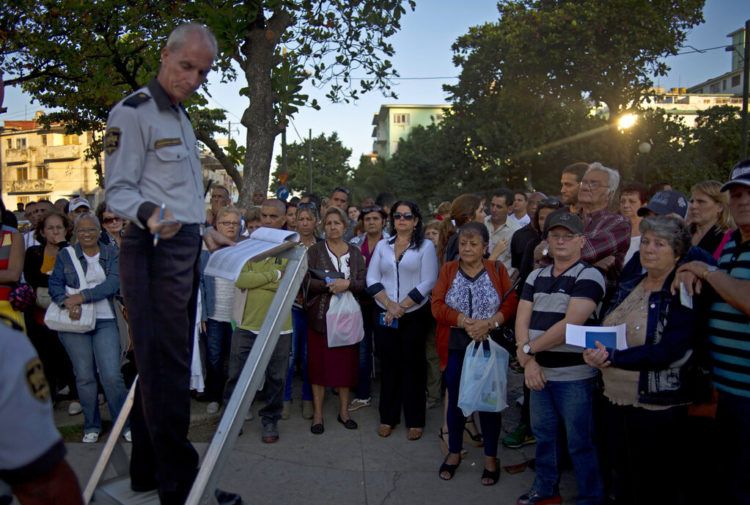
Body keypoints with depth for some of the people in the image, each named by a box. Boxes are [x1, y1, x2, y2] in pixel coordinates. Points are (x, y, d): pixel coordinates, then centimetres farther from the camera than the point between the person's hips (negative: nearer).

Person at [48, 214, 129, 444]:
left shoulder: (111, 254, 6)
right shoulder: (65, 255, 7)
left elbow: (113, 283, -8)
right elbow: (54, 284, 0)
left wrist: (82, 296, -19)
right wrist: (69, 303, -19)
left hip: (105, 321, -1)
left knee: (112, 375, -8)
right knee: (84, 376, 7)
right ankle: (91, 426, 22)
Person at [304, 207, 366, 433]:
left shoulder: (355, 253, 8)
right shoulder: (314, 251, 2)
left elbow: (363, 283, 1)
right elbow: (306, 281, -8)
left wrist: (347, 284, -18)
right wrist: (329, 285, -21)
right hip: (321, 315, -2)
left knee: (346, 363, 7)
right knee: (319, 363, 1)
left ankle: (344, 411, 22)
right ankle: (317, 414, 13)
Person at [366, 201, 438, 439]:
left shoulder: (425, 246, -1)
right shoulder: (382, 245, 9)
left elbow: (428, 282, -8)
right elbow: (372, 279, 2)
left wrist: (401, 307, -13)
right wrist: (390, 305, -11)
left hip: (414, 315, -2)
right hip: (384, 316, 3)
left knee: (412, 366, 5)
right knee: (389, 365, 8)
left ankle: (415, 421, 17)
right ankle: (388, 418, 21)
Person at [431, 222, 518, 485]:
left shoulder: (497, 269, 1)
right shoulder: (448, 270, 3)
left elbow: (511, 304, -8)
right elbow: (437, 306, -7)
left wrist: (489, 323, -23)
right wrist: (465, 322, -19)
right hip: (456, 347, 1)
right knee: (455, 400, 11)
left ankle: (491, 457, 25)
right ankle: (454, 452, 29)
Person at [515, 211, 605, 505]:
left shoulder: (589, 276, -11)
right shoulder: (536, 277, 9)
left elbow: (570, 325, -21)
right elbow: (521, 320, 3)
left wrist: (529, 347, -12)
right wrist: (527, 360, -11)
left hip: (574, 375, -6)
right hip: (539, 371, 6)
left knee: (580, 442, 6)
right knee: (543, 434, 19)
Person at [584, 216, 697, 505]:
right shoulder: (628, 287, 8)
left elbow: (668, 351, -23)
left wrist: (612, 357, -29)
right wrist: (595, 348, -11)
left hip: (658, 408, -6)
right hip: (617, 401, 6)